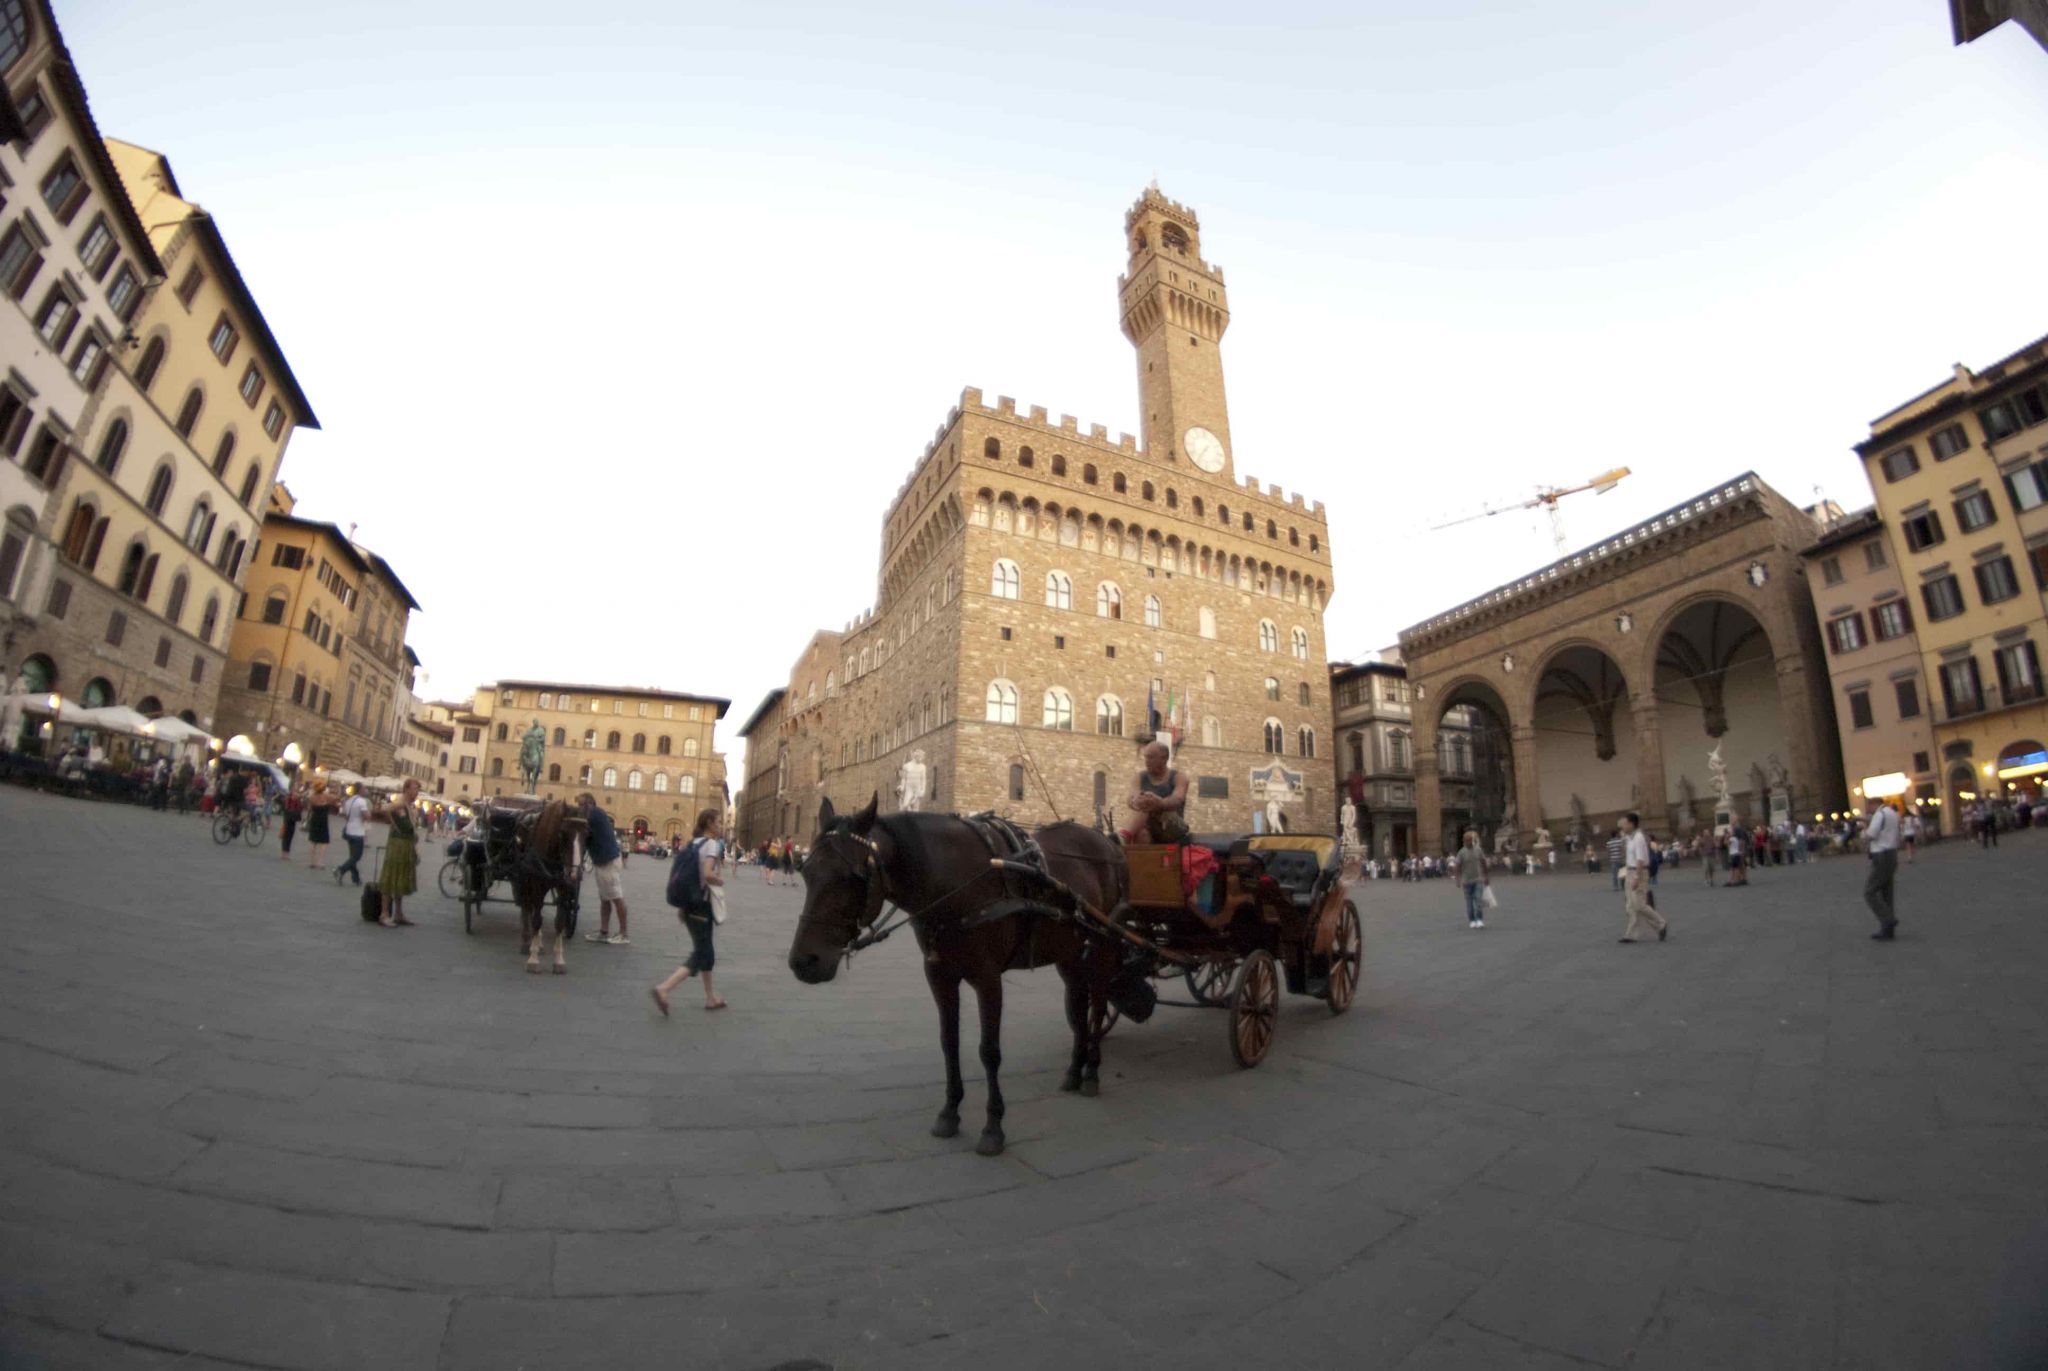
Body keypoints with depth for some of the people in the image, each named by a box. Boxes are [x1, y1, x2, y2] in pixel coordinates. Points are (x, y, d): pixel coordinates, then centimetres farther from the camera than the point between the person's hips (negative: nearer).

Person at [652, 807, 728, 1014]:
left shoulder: (693, 844, 11)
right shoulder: (711, 844, -14)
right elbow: (707, 874, -29)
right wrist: (721, 880, -8)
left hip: (690, 903, 9)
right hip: (702, 905, -9)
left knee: (706, 951, 18)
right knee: (700, 955, -1)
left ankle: (710, 998, 25)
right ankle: (663, 989, -13)